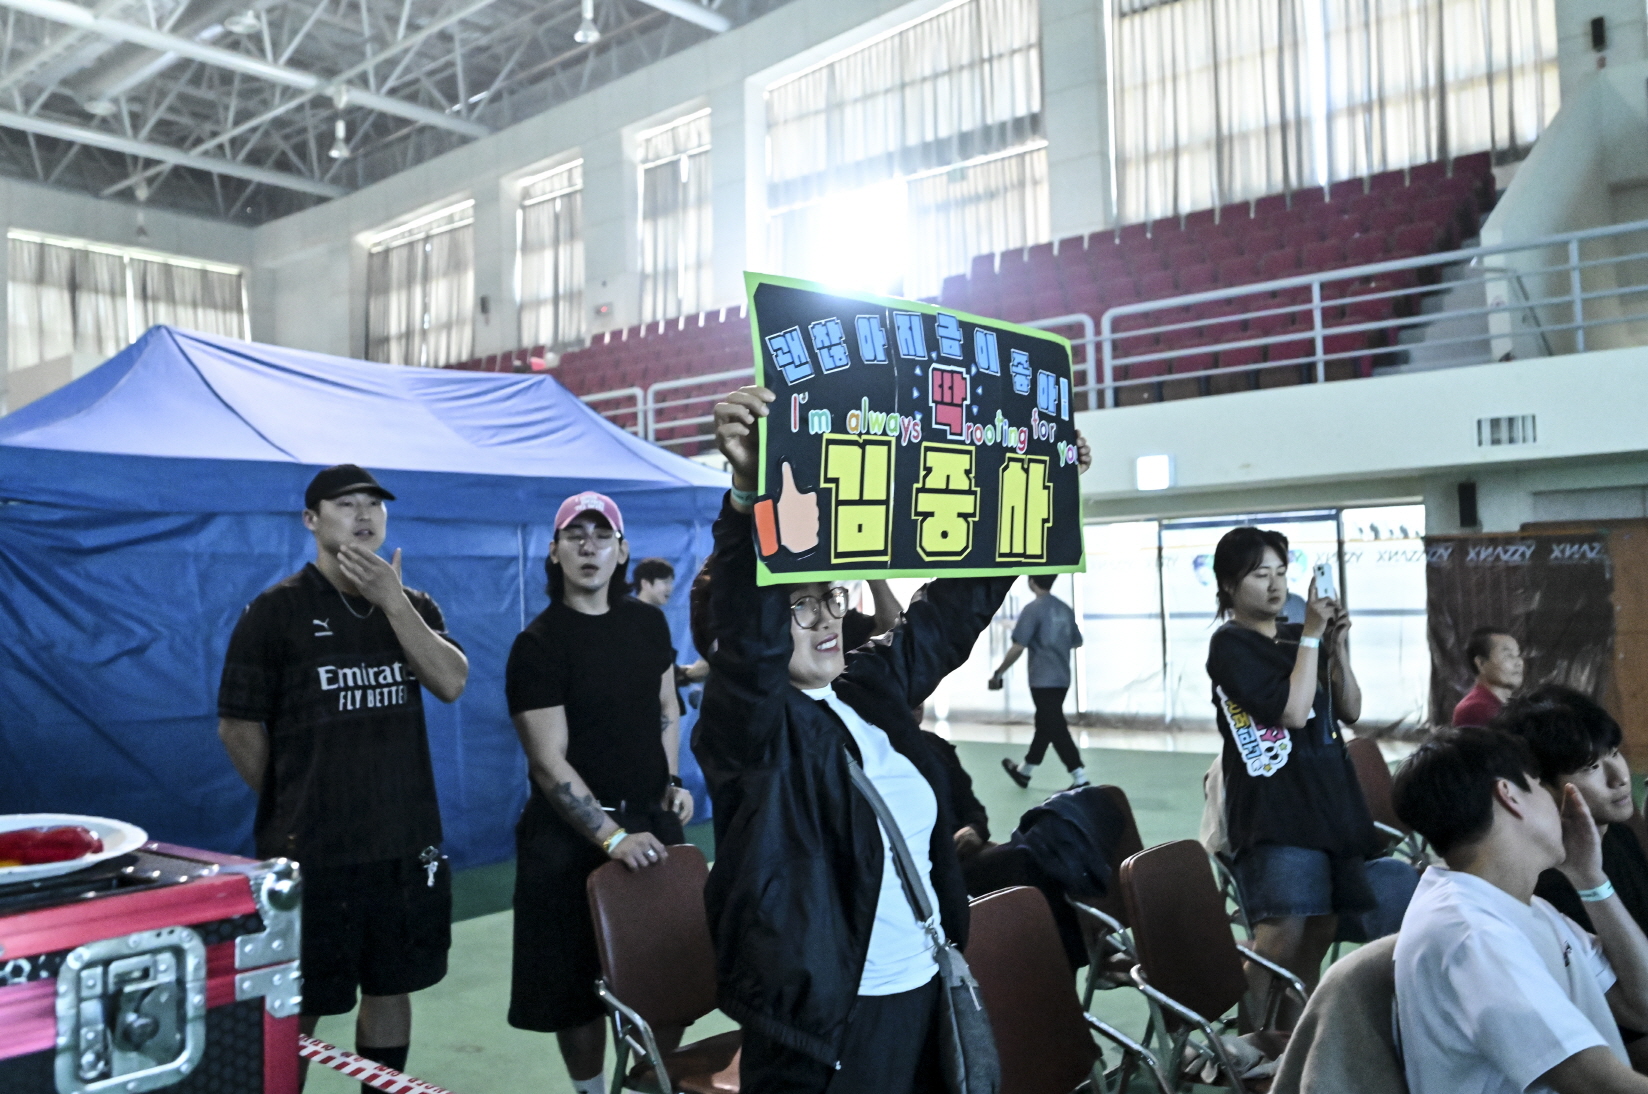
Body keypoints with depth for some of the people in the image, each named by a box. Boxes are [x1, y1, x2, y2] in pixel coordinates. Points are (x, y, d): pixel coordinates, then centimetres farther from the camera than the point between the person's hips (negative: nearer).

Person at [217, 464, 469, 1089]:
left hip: (407, 843, 4)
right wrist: (290, 809, 3)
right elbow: (238, 727, -3)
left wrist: (392, 600, -14)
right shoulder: (276, 610, -4)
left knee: (391, 987, 15)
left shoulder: (413, 606, 8)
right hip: (310, 849, -4)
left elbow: (451, 684, -9)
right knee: (297, 1009, 4)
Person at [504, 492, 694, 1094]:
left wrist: (671, 783, 5)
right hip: (572, 836, -4)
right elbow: (549, 763, -16)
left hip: (651, 819, 4)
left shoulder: (648, 622, 5)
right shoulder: (538, 643, -11)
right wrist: (612, 837, -24)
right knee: (580, 981, 6)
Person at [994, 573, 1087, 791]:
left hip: (1043, 680, -8)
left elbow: (1018, 647, -16)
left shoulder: (1033, 609, -13)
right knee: (1045, 725, 18)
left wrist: (998, 673, -7)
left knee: (1056, 730, -4)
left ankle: (1080, 780, -7)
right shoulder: (1065, 609, 8)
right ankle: (1024, 771, 34)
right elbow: (1076, 642, 19)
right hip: (1062, 679, 8)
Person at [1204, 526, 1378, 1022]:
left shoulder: (1296, 639, 15)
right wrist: (1311, 635, -13)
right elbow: (1293, 711, -17)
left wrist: (1337, 645, 0)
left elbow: (1350, 713, 13)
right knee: (1280, 937, -14)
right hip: (1274, 811, -7)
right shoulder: (1231, 644, -7)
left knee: (1320, 932, 10)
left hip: (1329, 803, 7)